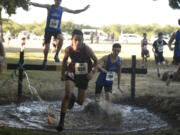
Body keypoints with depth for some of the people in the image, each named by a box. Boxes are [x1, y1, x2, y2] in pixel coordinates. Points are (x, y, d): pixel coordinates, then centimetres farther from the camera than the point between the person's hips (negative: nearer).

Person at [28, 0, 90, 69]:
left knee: (61, 38, -33)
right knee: (47, 48, 0)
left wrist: (83, 9, 3)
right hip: (48, 29, -1)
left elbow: (74, 11, 9)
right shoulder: (49, 7, -6)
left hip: (57, 30, 1)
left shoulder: (62, 9, 2)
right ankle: (45, 60, 29)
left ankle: (56, 55, -17)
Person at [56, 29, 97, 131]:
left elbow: (95, 60, -6)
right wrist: (63, 73, 6)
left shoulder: (87, 49, -22)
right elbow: (65, 60, 5)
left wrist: (92, 72, -19)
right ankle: (61, 121, -15)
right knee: (68, 94, -25)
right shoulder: (68, 49, -17)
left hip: (84, 77, 1)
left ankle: (74, 99, 52)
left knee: (80, 102, 12)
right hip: (72, 74, -1)